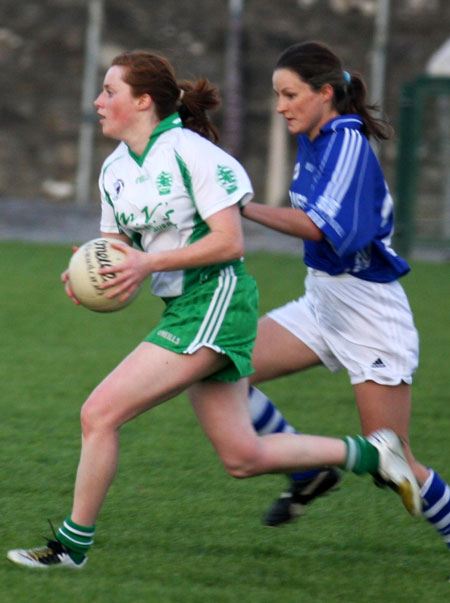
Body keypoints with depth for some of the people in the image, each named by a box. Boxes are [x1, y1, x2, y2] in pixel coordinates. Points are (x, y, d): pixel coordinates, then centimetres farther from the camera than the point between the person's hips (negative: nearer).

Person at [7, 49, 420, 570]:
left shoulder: (189, 152, -13)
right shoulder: (115, 170, 11)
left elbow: (230, 241, -17)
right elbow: (118, 250, 17)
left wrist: (151, 262, -22)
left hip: (216, 302, -9)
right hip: (182, 309, 9)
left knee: (99, 412, -14)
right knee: (243, 457, 9)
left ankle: (73, 543, -4)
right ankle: (369, 453, 22)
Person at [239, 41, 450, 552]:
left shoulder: (347, 143, -20)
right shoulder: (314, 141, 6)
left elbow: (320, 226, -33)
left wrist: (244, 208, -34)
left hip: (371, 318, -9)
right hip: (322, 307, 9)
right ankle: (308, 473, 7)